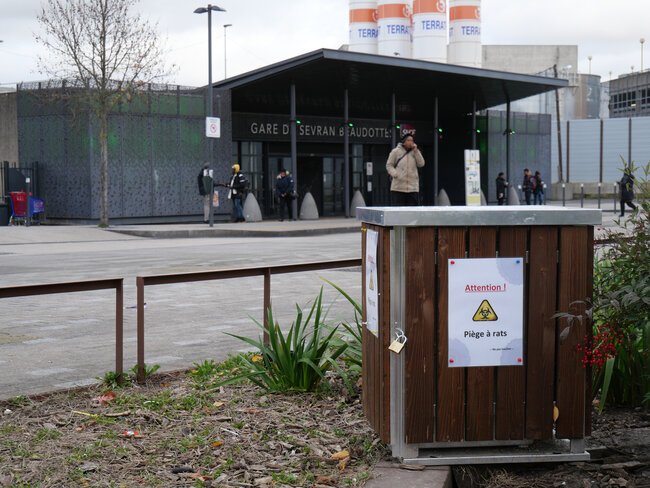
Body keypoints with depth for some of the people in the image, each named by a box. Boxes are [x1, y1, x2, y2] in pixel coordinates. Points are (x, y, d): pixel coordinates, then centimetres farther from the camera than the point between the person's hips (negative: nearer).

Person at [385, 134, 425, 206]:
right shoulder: (396, 152, 3)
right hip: (398, 187, -3)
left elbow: (421, 164, 0)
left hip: (413, 187, 3)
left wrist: (415, 151, -5)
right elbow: (389, 165, 5)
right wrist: (395, 174, -11)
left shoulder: (415, 152, 11)